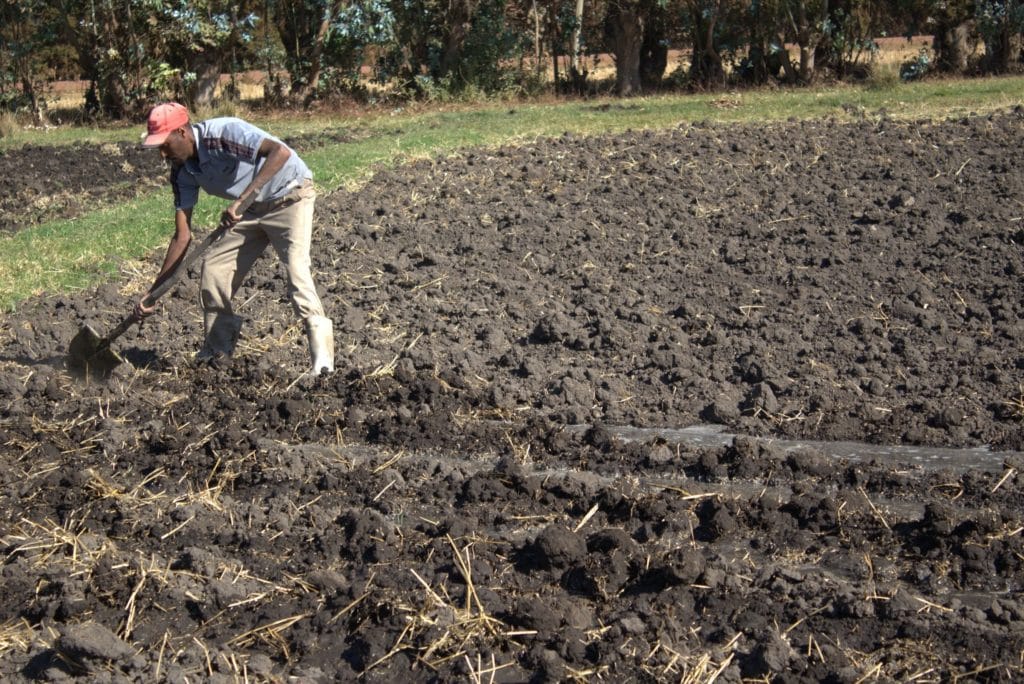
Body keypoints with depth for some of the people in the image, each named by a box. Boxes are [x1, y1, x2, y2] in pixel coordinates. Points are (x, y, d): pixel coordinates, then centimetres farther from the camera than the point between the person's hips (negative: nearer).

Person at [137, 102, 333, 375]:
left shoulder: (223, 133, -28)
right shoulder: (182, 172, -6)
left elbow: (281, 151, -41)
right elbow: (182, 236, -3)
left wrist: (242, 199, -46)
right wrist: (154, 291, -7)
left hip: (290, 196, -8)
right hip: (252, 208, 8)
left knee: (295, 267, -24)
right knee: (213, 268, 1)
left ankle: (322, 358, -23)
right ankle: (217, 351, 17)